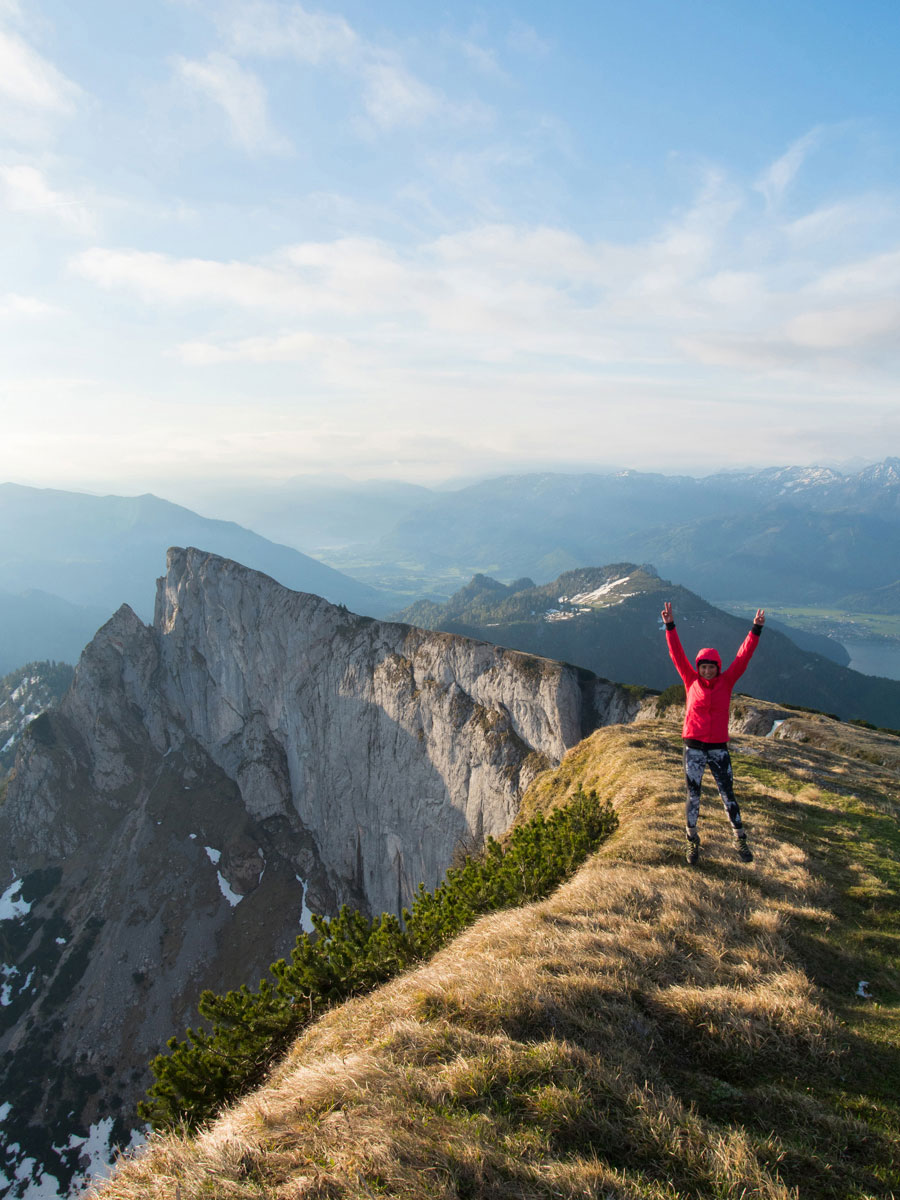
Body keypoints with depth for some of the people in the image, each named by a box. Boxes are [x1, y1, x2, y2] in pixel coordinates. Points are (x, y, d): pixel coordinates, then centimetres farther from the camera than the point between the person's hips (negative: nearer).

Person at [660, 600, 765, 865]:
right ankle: (692, 840, 20)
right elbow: (677, 655, -6)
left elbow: (743, 657, -3)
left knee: (728, 795, 6)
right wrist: (670, 626, -14)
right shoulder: (691, 681, 0)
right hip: (693, 747, 0)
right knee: (693, 795, 6)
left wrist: (756, 629, -9)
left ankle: (740, 840, 20)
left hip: (719, 748, 0)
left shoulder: (726, 682, 1)